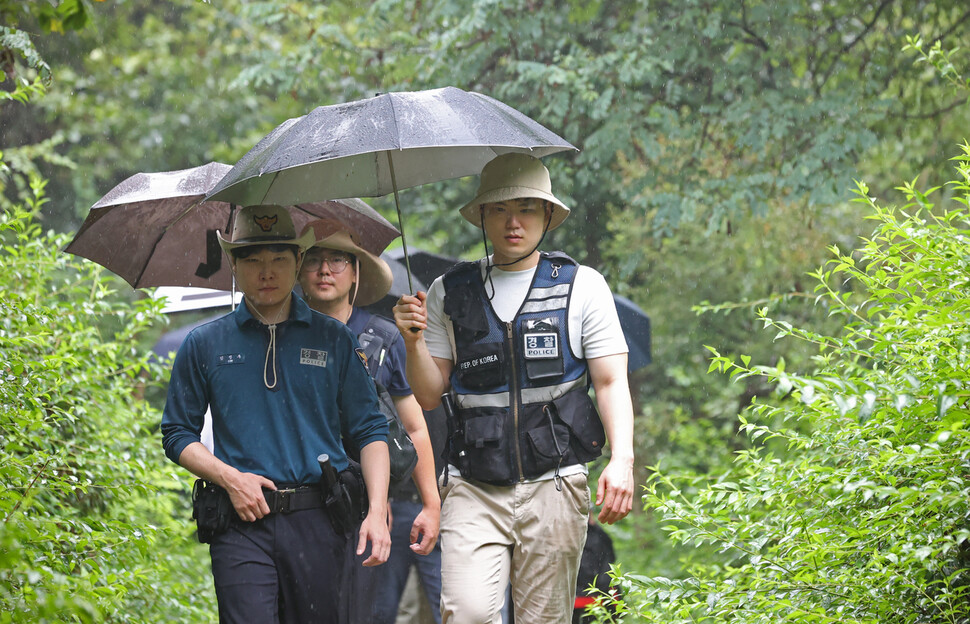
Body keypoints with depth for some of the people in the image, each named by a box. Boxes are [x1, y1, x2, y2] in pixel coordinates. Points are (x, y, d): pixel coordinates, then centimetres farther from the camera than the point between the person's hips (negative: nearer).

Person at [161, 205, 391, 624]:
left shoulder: (333, 340, 10)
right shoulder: (204, 345, 10)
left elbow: (370, 431, 8)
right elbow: (177, 435, 13)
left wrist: (376, 511, -4)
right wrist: (229, 477, -4)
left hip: (319, 525, 1)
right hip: (242, 524, -1)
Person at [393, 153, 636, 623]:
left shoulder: (582, 286, 7)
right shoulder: (449, 293, 11)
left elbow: (611, 382, 3)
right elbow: (429, 396, 13)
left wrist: (622, 459, -12)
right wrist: (414, 342, -7)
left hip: (553, 484, -1)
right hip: (473, 490, 1)